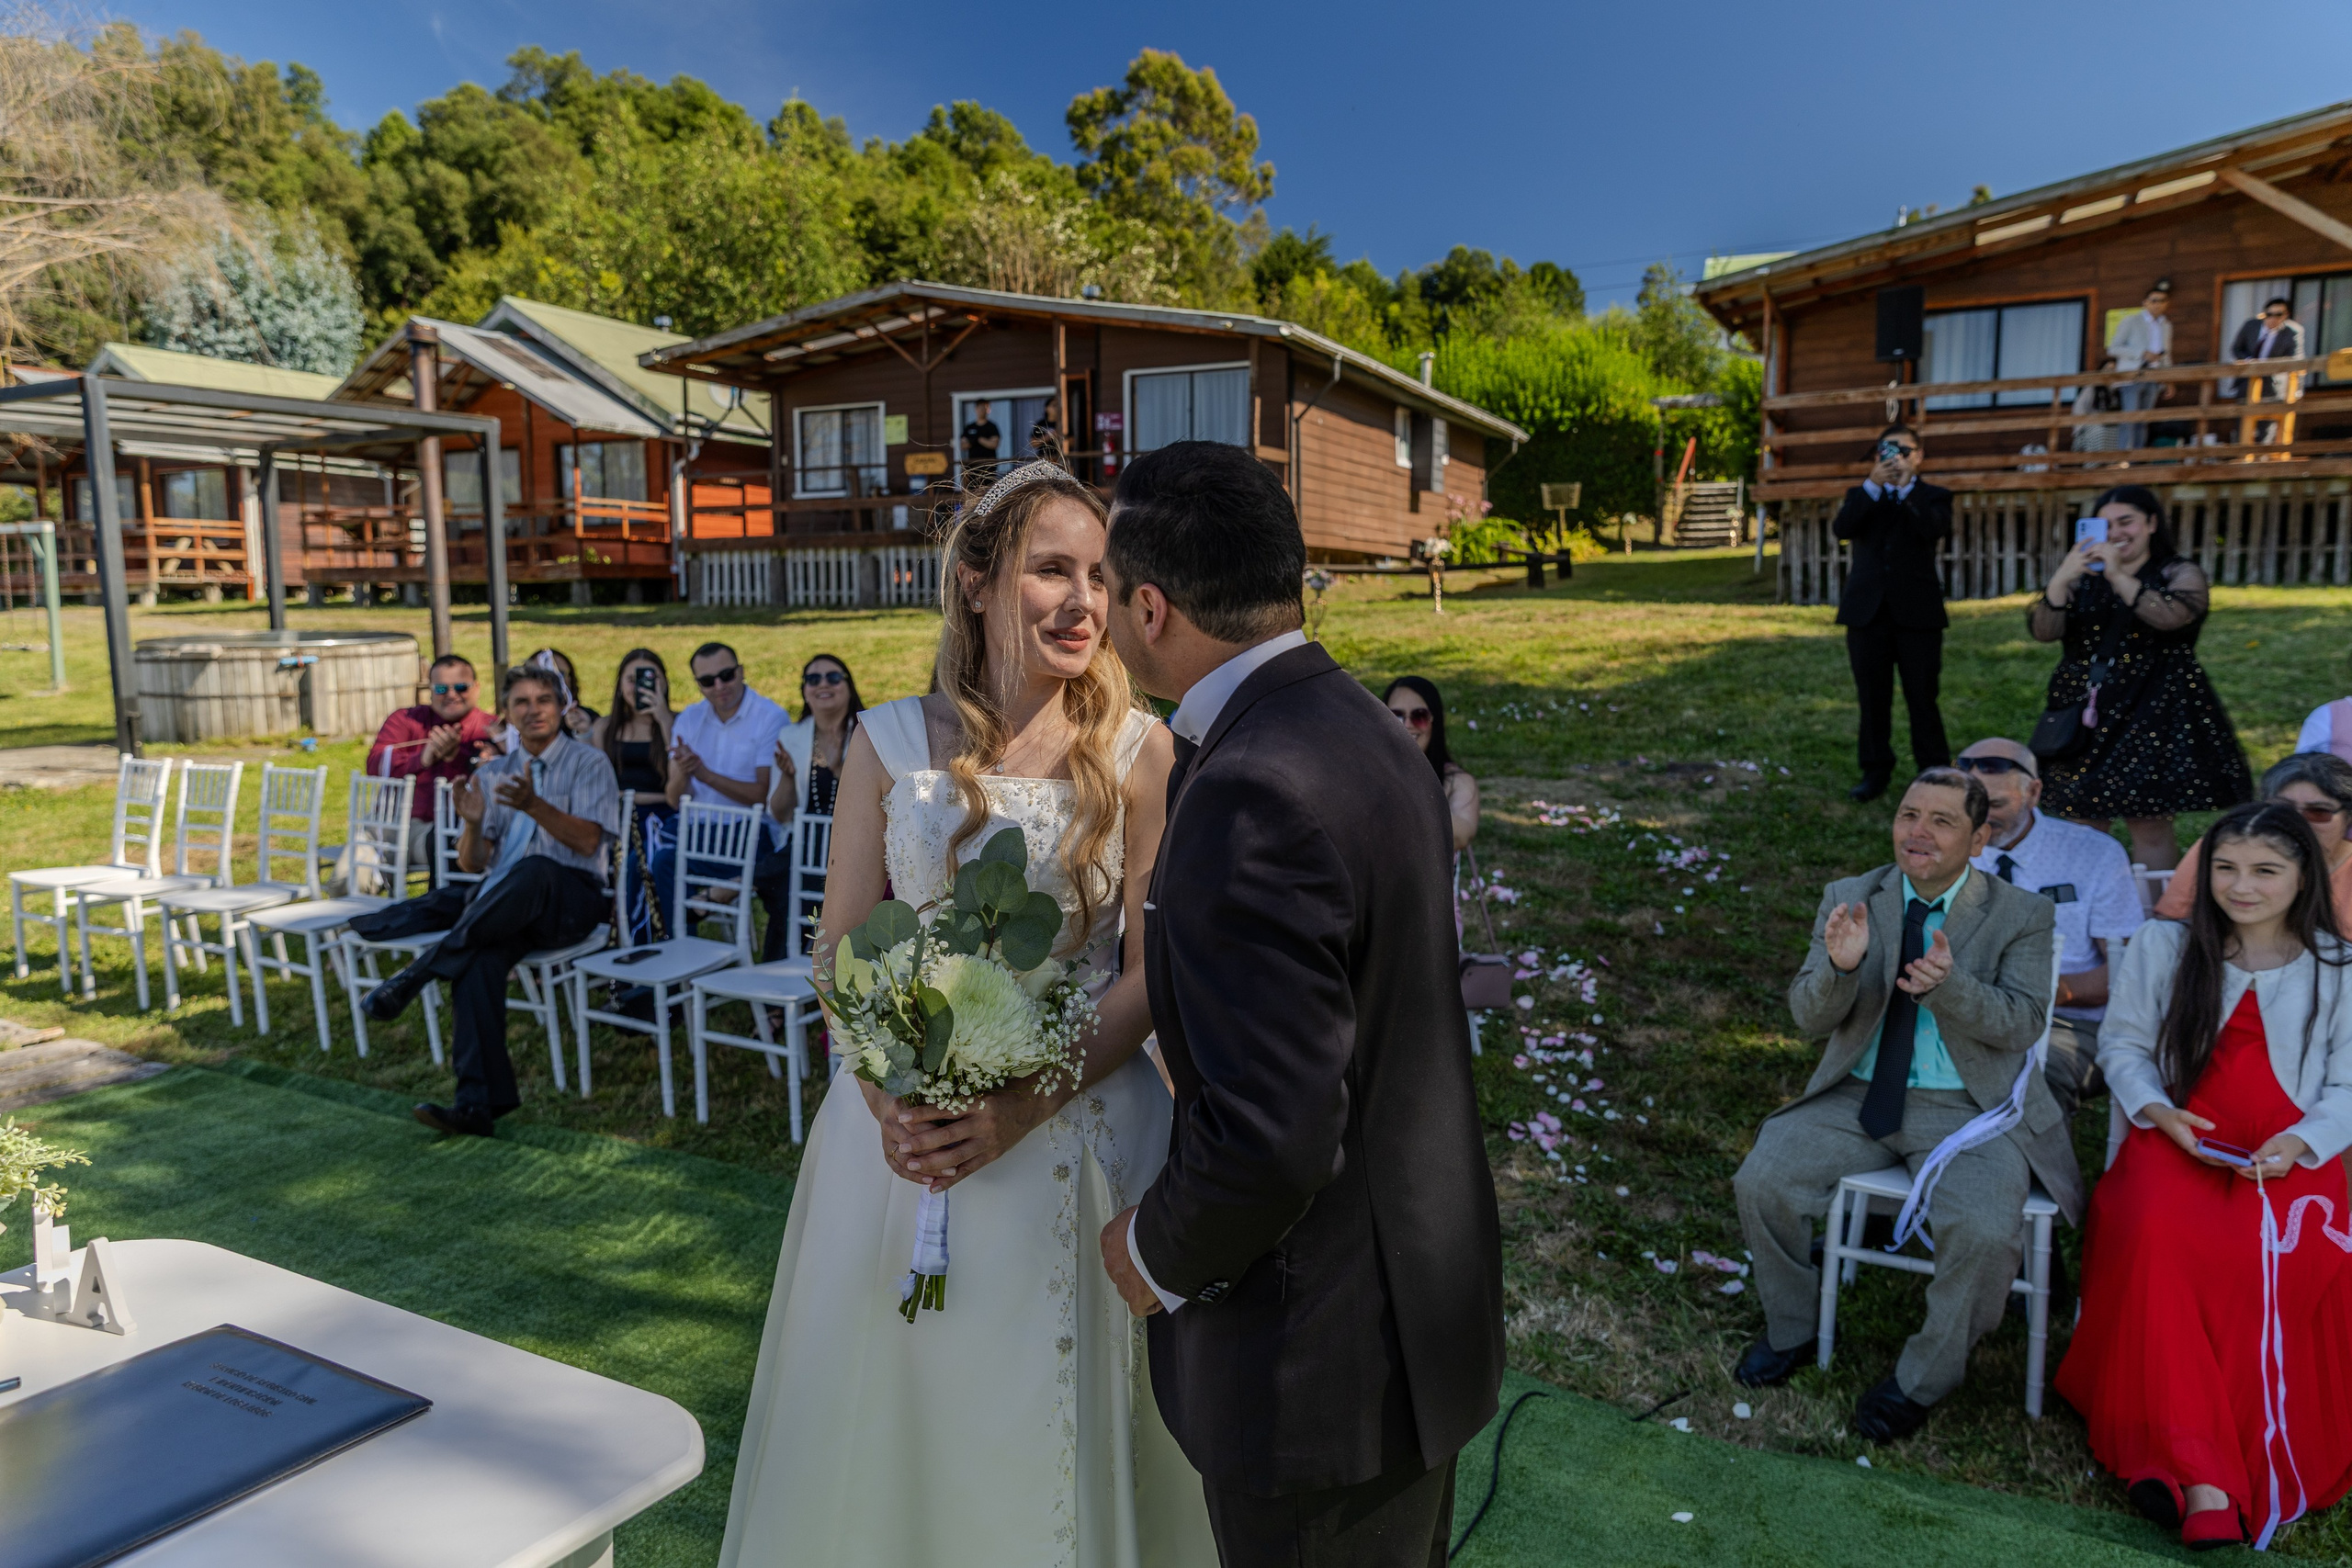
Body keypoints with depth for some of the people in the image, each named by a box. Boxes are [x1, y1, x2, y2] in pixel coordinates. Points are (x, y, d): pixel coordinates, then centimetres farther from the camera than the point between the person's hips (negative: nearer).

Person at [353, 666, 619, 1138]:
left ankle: (416, 975, -35)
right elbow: (474, 863, 15)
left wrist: (534, 806, -22)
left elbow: (589, 841, -7)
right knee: (480, 956, -32)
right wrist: (473, 824, -7)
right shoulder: (492, 774, 22)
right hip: (504, 904, 4)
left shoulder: (588, 763, 8)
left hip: (569, 897, -3)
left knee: (534, 871, -40)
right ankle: (479, 1101, -36)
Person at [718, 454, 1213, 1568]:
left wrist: (1029, 1105, -17)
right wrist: (888, 1102, -14)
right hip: (907, 1128, 2)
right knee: (890, 1421, 17)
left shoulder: (1139, 751, -5)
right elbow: (840, 952, 1)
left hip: (1081, 1129, -1)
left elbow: (1156, 969, -6)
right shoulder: (890, 743, -1)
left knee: (1066, 1430, 13)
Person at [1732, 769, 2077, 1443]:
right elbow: (1809, 1016, -2)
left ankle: (1923, 1378, -1)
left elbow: (2021, 1024, -10)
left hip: (1969, 1109, -2)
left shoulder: (2022, 916, -1)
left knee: (1983, 1232, -28)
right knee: (1762, 1182, -16)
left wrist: (1950, 985, -31)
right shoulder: (1848, 900, 3)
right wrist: (1841, 966, -26)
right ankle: (1790, 1330, 12)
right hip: (1857, 1097, 3)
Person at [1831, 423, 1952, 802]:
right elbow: (1841, 529, -7)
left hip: (1917, 611, -2)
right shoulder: (1861, 496, 15)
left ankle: (1935, 773, 8)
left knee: (1923, 696, 0)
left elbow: (1936, 529, -13)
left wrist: (1906, 486, -15)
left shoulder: (1933, 496, 9)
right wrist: (1873, 485, -15)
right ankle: (1875, 771, 15)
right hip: (1867, 611, 2)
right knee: (1872, 697, 6)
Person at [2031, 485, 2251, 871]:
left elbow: (2169, 616, -20)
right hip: (2086, 711, 3)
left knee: (2149, 824, -4)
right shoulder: (2082, 577, 11)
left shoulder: (2180, 575, 4)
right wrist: (2061, 580, -18)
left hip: (2151, 712, -3)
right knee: (2082, 820, 2)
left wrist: (2118, 576, -27)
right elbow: (2044, 633, -3)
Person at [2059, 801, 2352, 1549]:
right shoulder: (2162, 946, 8)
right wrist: (2160, 1113, -8)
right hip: (2178, 1142, 0)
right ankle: (2202, 1476, -28)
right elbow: (2123, 1045, 11)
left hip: (2290, 1158, 0)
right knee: (2157, 1235, -32)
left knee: (2275, 1258, -33)